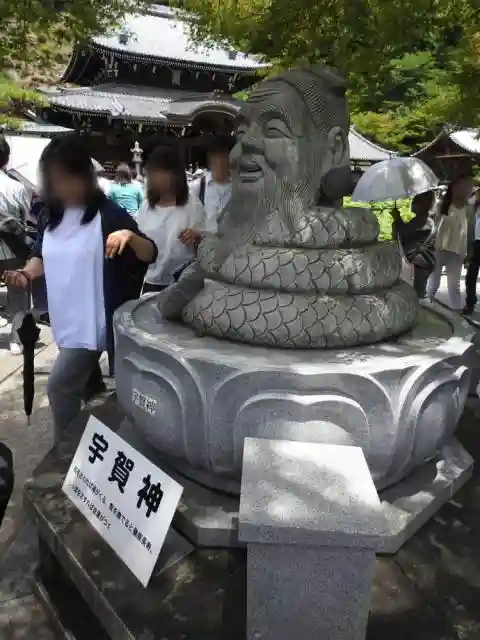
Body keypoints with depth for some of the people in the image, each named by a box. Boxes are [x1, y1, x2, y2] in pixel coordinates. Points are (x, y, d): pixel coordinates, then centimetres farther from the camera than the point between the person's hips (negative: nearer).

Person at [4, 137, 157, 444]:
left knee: (59, 387, -7)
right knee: (73, 386, 21)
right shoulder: (53, 216, 6)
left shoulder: (108, 214, -13)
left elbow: (150, 255, -17)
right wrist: (26, 273, -3)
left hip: (96, 320, -7)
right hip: (69, 319, 7)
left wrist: (131, 236, -38)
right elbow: (43, 256, 18)